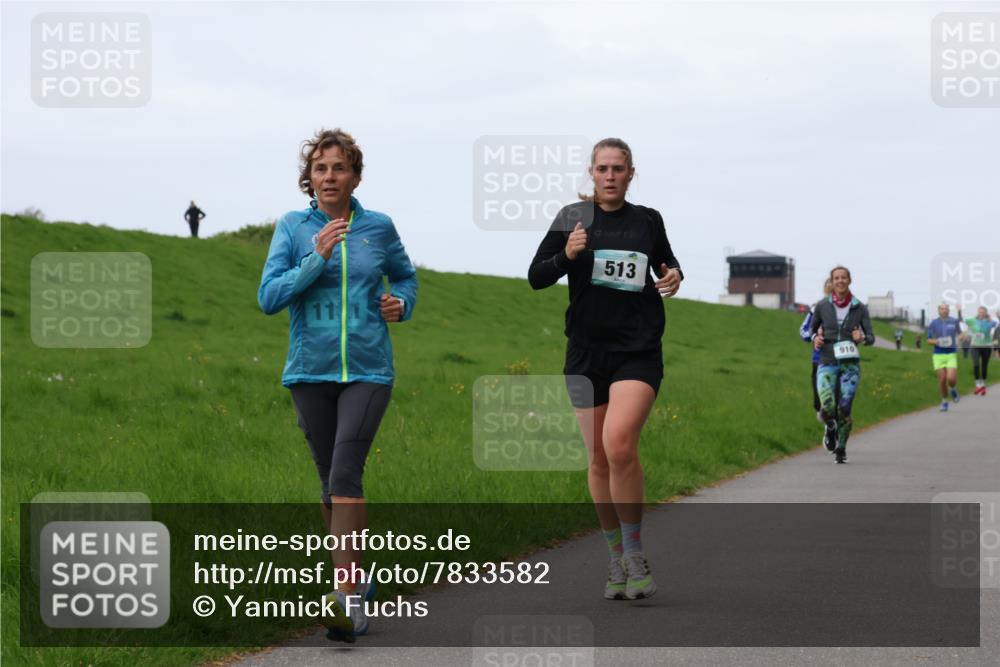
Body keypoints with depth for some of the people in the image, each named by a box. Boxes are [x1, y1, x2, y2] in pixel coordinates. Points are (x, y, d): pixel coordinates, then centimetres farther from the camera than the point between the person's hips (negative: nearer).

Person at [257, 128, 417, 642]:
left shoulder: (378, 227, 3)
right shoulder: (293, 227, 1)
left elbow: (405, 276, 23)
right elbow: (268, 297, -8)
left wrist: (401, 303, 1)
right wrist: (317, 258, -18)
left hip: (368, 371, -2)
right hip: (311, 371, 2)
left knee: (344, 475, -17)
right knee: (331, 483, 11)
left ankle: (347, 599, -22)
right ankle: (357, 578, 30)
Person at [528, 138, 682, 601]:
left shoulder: (647, 221, 7)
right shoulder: (572, 219, 4)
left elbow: (665, 260, 25)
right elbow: (535, 277, 3)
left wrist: (674, 276, 3)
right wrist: (566, 255, -15)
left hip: (638, 350, -2)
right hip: (586, 350, 2)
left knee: (619, 445, -21)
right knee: (599, 459, 6)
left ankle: (635, 556, -8)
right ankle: (617, 562, 20)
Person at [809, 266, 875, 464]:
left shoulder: (860, 308, 0)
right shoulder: (822, 306, 1)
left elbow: (871, 337, 2)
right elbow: (813, 328, 17)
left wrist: (862, 338, -21)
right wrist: (815, 339, -5)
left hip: (850, 364, 0)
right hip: (827, 363, 0)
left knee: (844, 409, -5)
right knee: (827, 407, -18)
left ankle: (841, 448, 16)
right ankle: (830, 429, 17)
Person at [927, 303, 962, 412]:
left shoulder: (954, 321, 5)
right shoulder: (934, 324, 2)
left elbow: (959, 332, 24)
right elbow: (929, 340, 6)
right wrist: (935, 341, -16)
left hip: (951, 355, 0)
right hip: (938, 355, 0)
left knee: (951, 379, -15)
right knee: (942, 379, -2)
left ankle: (952, 389, 21)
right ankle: (944, 402, 18)